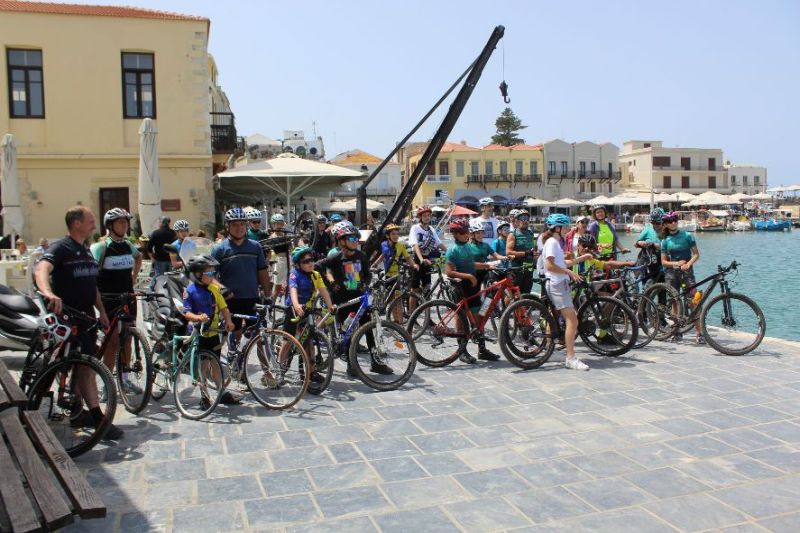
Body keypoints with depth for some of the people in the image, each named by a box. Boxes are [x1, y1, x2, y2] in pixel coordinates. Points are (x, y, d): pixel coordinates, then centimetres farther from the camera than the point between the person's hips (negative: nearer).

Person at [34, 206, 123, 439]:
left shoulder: (86, 251, 16)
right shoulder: (61, 248, -11)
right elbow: (42, 268, -31)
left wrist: (102, 312, 18)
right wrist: (48, 293, -50)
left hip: (86, 315, 9)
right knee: (86, 365, -10)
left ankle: (77, 414, 25)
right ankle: (98, 419, -8)